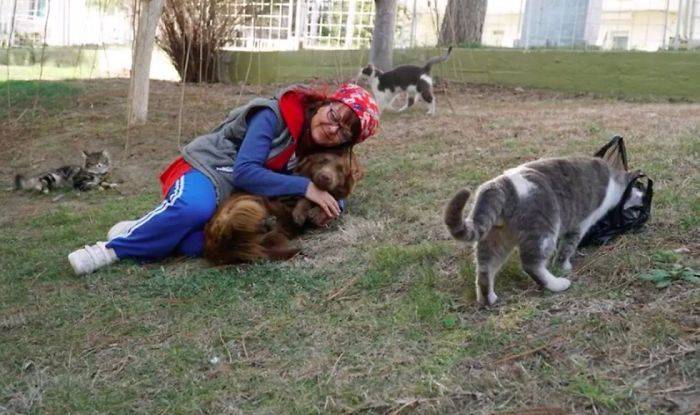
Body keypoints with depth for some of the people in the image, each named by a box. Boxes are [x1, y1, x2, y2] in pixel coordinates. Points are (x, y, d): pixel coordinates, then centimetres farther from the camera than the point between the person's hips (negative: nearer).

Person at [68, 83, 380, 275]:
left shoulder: (315, 147, 3)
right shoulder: (273, 116, -20)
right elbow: (245, 171, -27)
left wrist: (331, 204, -13)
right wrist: (305, 187, -29)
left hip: (231, 197, 6)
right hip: (205, 169, -6)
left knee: (196, 245, -28)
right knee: (195, 207, -42)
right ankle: (114, 247, -21)